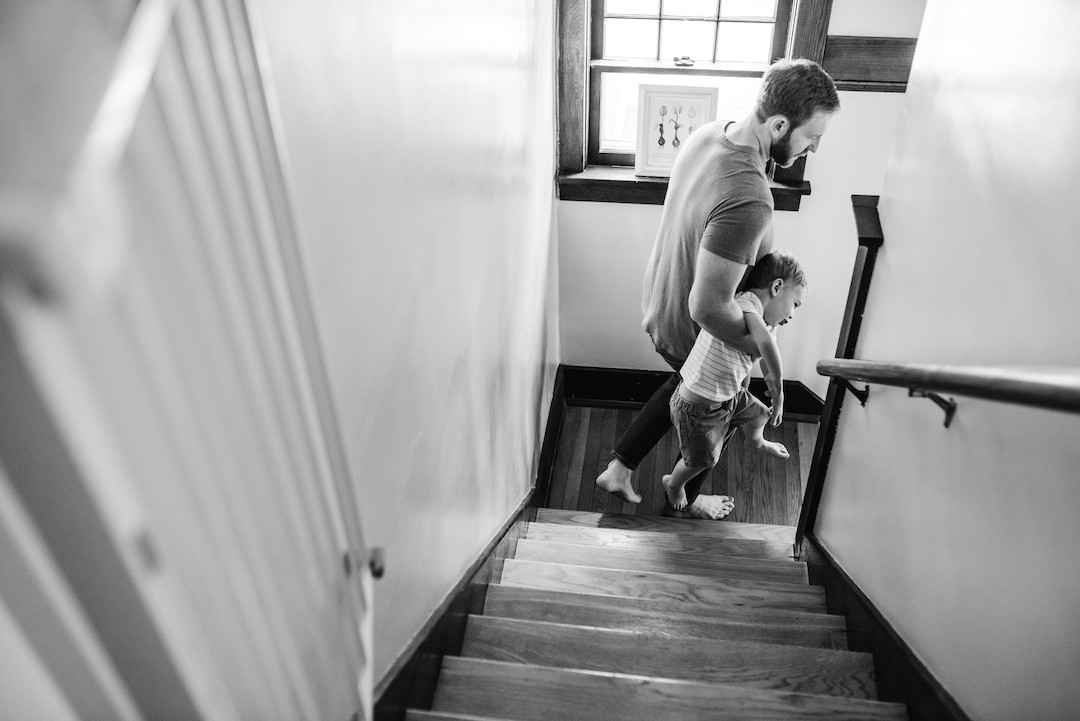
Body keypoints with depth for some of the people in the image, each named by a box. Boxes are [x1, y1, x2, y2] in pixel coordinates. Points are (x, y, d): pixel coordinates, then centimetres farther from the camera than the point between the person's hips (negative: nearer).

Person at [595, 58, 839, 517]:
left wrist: (769, 262, 5)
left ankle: (618, 470, 40)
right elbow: (707, 308, -39)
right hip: (691, 332, -8)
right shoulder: (747, 199, -40)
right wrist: (760, 347, -23)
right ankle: (683, 501, 48)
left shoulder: (708, 134, -10)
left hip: (658, 304, 8)